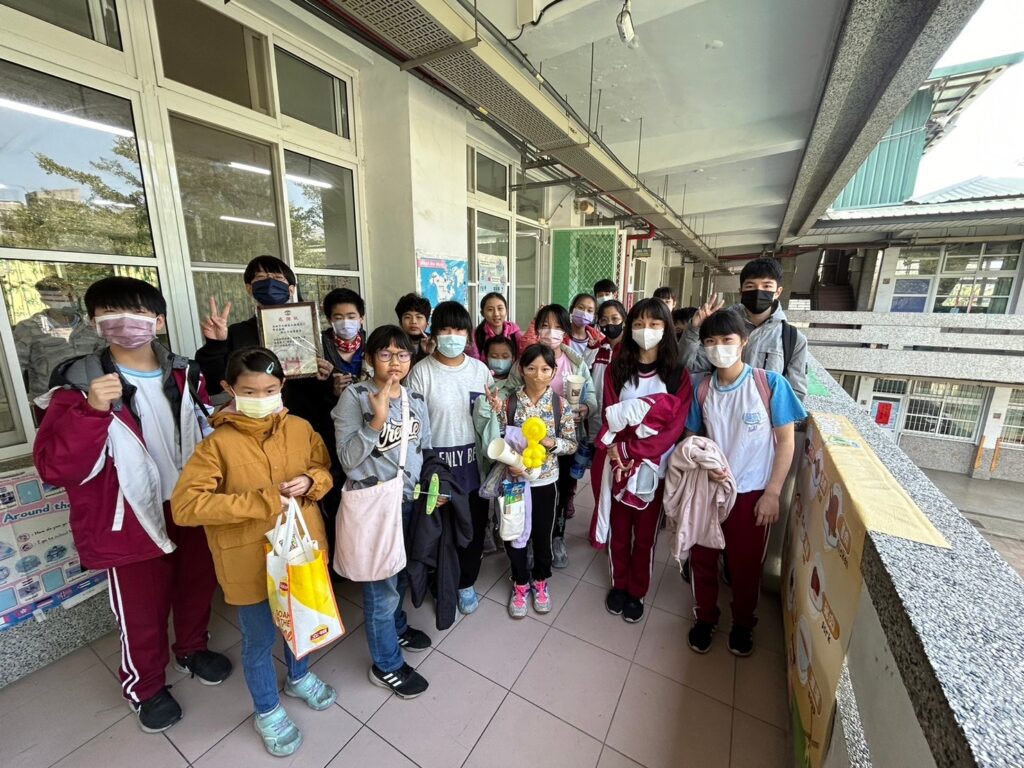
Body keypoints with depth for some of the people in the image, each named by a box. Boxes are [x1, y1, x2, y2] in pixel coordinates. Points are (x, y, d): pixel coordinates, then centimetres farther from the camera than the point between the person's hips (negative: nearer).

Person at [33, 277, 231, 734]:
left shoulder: (184, 375, -1)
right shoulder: (79, 385, -12)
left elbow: (208, 435, 10)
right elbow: (54, 469, -18)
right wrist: (92, 411, -30)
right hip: (133, 523, -3)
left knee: (197, 588, 22)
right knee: (142, 616, 15)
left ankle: (193, 649, 50)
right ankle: (145, 688, 43)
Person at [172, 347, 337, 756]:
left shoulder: (301, 428, -7)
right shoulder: (218, 443, -17)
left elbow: (326, 468, 6)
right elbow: (184, 505, -20)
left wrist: (311, 482, -16)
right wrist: (258, 503, -27)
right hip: (251, 562, -3)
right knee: (259, 640, 19)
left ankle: (299, 677, 57)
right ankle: (267, 712, 47)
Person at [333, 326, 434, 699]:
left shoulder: (416, 399, 2)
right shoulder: (354, 396, -14)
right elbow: (348, 458, -19)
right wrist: (377, 419, -30)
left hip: (409, 500, 6)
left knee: (400, 573, 24)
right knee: (381, 584, 8)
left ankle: (397, 627, 51)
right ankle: (386, 666, 31)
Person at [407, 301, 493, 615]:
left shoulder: (480, 369, 1)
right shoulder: (421, 371, -10)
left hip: (474, 462, 3)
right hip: (437, 463, -3)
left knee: (474, 525, 16)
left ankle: (466, 582, 41)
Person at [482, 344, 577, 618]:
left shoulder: (560, 404, -8)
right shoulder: (509, 402, -11)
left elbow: (572, 444, -3)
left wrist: (551, 442, -21)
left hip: (545, 481, 1)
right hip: (514, 479, 0)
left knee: (543, 534, 18)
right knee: (515, 534, 14)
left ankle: (540, 581, 45)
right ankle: (520, 584, 40)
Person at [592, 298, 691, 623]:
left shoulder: (677, 374, -4)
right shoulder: (616, 369, 0)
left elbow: (674, 424, -10)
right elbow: (609, 415, -5)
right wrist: (616, 451, -21)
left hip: (654, 465, -1)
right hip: (618, 463, 1)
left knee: (645, 532, 13)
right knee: (619, 528, 14)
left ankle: (637, 591, 35)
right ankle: (618, 583, 38)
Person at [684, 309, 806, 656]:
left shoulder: (771, 383, -13)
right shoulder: (701, 389, -5)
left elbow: (786, 441, -8)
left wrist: (772, 493, -10)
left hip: (752, 492, -2)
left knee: (745, 564, 16)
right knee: (702, 558, 14)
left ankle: (743, 623, 44)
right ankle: (705, 617, 40)